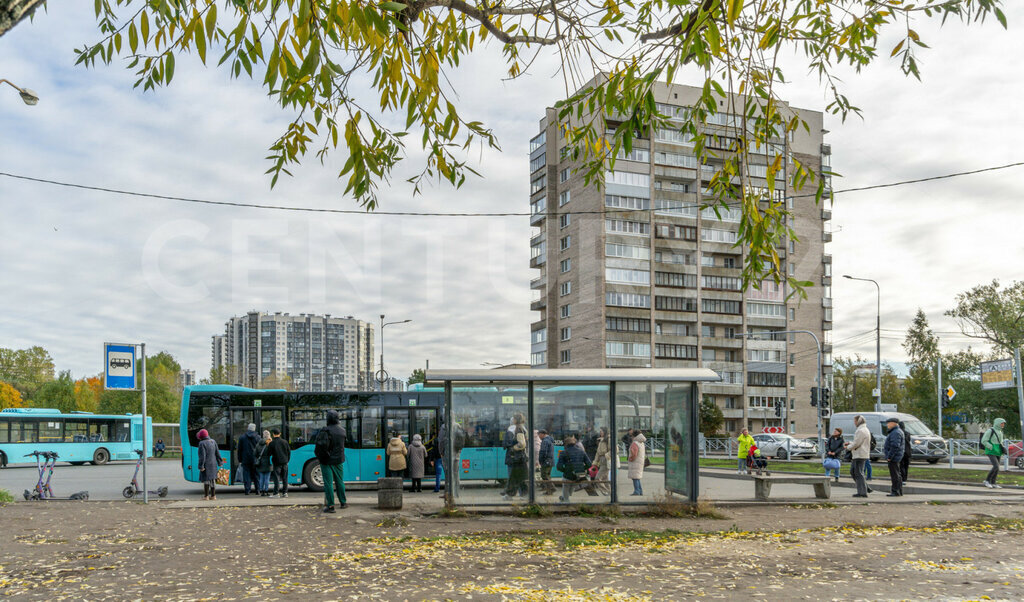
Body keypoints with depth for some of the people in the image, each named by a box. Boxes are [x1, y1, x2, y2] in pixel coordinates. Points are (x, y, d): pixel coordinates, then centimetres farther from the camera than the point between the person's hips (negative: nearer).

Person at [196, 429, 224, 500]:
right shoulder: (213, 441, 4)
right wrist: (220, 462, 17)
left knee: (206, 480, 1)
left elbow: (202, 456, -20)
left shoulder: (202, 443, -16)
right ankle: (213, 495, 16)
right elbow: (217, 453, 9)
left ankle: (206, 496, 5)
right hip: (213, 464, 6)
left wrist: (201, 466, -17)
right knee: (212, 479, 12)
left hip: (206, 464, -6)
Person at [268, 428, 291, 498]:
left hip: (276, 462, -4)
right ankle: (285, 492, 8)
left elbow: (269, 453, -3)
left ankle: (276, 493, -4)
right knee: (284, 478, 8)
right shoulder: (285, 442, 4)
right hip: (284, 462, 4)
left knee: (276, 478, -1)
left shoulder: (272, 443, -8)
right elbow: (289, 451, 9)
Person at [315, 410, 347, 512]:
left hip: (327, 461, -5)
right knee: (339, 481, 18)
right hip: (339, 460, 5)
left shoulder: (326, 431, -18)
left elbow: (321, 445, -25)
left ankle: (330, 506, -2)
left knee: (328, 483, -1)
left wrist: (320, 456, -9)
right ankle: (342, 502, 28)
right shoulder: (342, 430, 0)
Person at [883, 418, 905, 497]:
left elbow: (895, 446, -25)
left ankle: (895, 492, -6)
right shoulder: (897, 431, 17)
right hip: (895, 457, 11)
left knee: (895, 475, -8)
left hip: (893, 457, -11)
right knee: (897, 475, 16)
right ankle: (899, 491, 22)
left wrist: (889, 456, -22)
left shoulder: (896, 433, -18)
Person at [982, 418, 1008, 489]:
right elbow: (984, 441, -16)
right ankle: (987, 481, -5)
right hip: (991, 452, -8)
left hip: (998, 453, 8)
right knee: (996, 467, -19)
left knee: (996, 468, 7)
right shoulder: (990, 431, -12)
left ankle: (993, 483, 16)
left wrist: (1003, 448, 8)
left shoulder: (1000, 431, 12)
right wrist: (992, 448, -19)